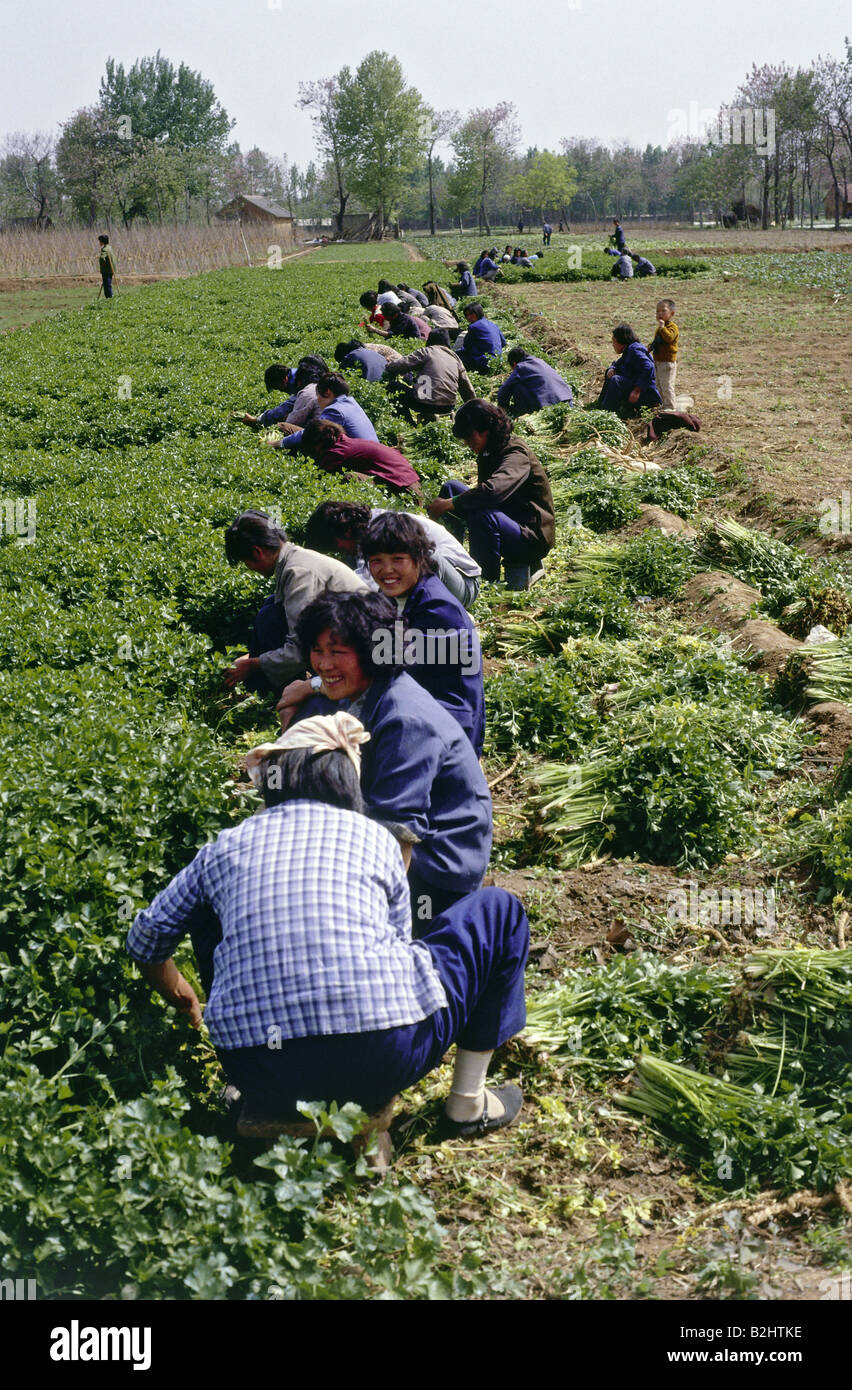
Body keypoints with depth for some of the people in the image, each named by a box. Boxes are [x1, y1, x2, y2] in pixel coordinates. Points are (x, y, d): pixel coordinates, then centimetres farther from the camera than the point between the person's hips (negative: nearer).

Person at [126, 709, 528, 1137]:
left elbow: (147, 940, 25)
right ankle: (468, 1103, 22)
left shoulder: (225, 847, 14)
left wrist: (181, 998, 46)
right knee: (497, 909, 20)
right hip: (383, 1061, -2)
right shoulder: (375, 837, 12)